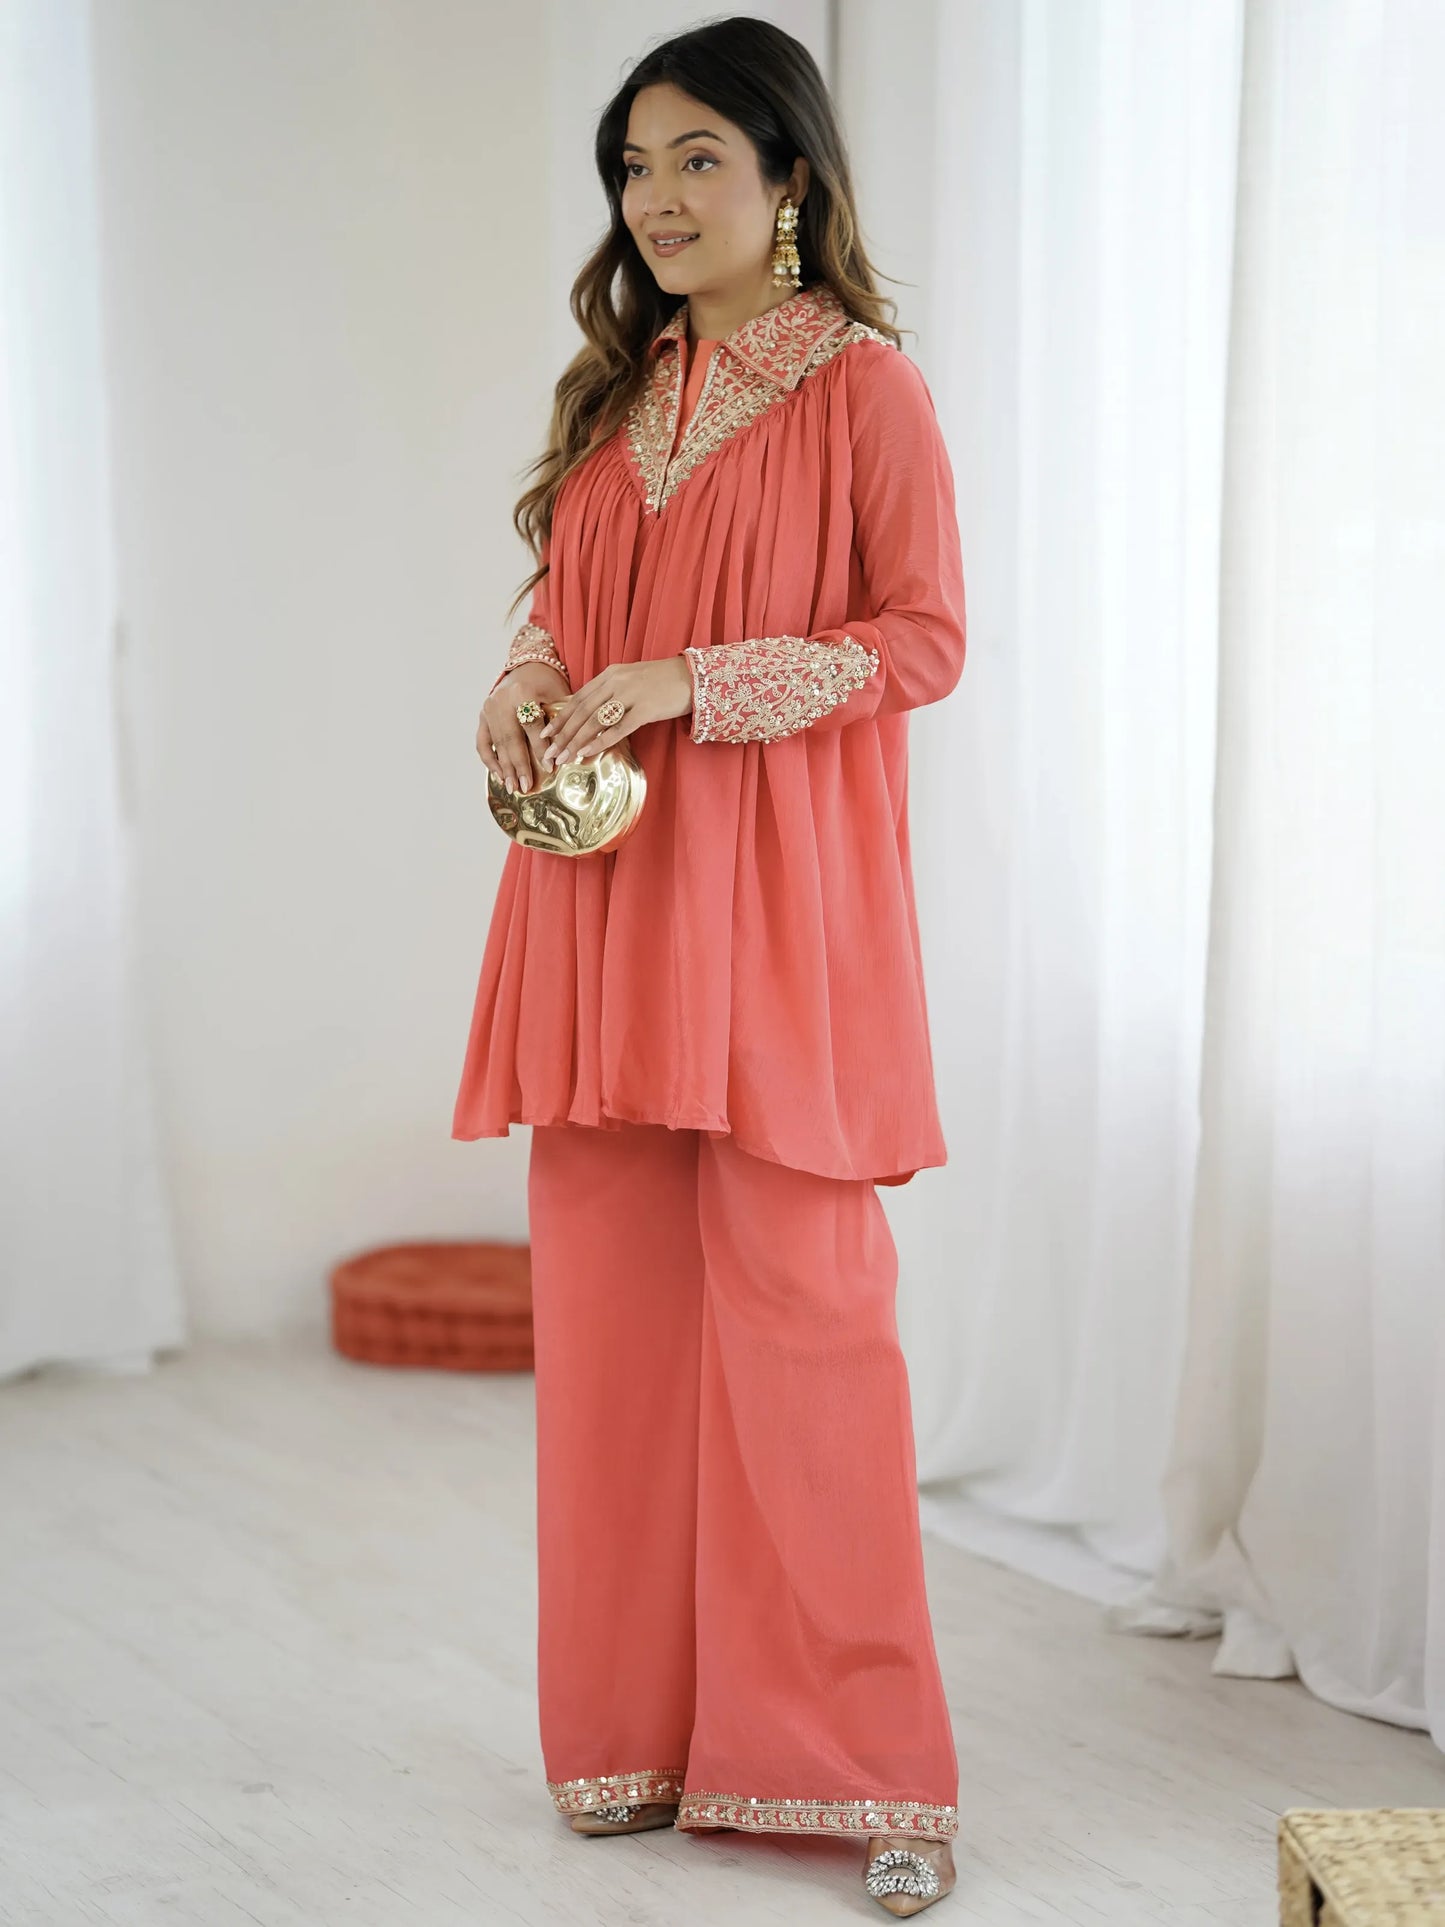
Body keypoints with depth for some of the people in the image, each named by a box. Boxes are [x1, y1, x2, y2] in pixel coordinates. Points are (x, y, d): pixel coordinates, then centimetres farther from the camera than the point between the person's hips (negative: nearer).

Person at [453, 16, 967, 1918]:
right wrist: (527, 682, -1)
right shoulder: (618, 390, 16)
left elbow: (926, 640, -6)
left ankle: (866, 1761, 5)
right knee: (610, 1299, 7)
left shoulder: (866, 386, -2)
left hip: (774, 895, -6)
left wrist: (686, 682, -15)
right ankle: (638, 1725, 19)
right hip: (604, 878, 6)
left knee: (798, 1304, -6)